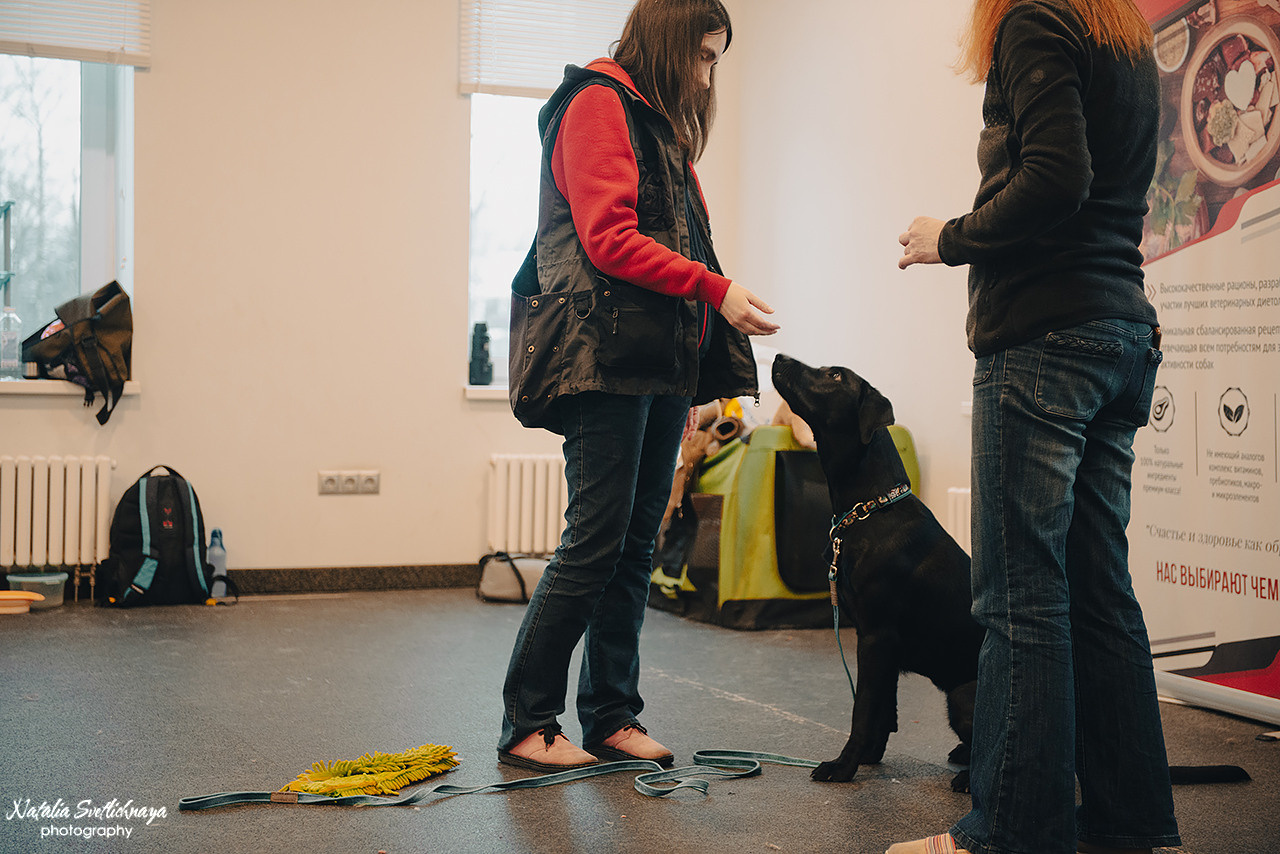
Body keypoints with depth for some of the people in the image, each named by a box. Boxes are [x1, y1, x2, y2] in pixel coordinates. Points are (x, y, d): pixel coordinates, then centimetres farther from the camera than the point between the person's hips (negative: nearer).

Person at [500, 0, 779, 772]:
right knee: (595, 542, -9)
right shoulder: (597, 106, -3)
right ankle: (526, 725, 1)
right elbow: (608, 241, -14)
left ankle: (611, 718, 15)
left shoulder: (663, 128, 25)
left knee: (636, 545, 8)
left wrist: (695, 383, 13)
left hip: (661, 364, 9)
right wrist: (716, 290, -16)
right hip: (608, 359, -9)